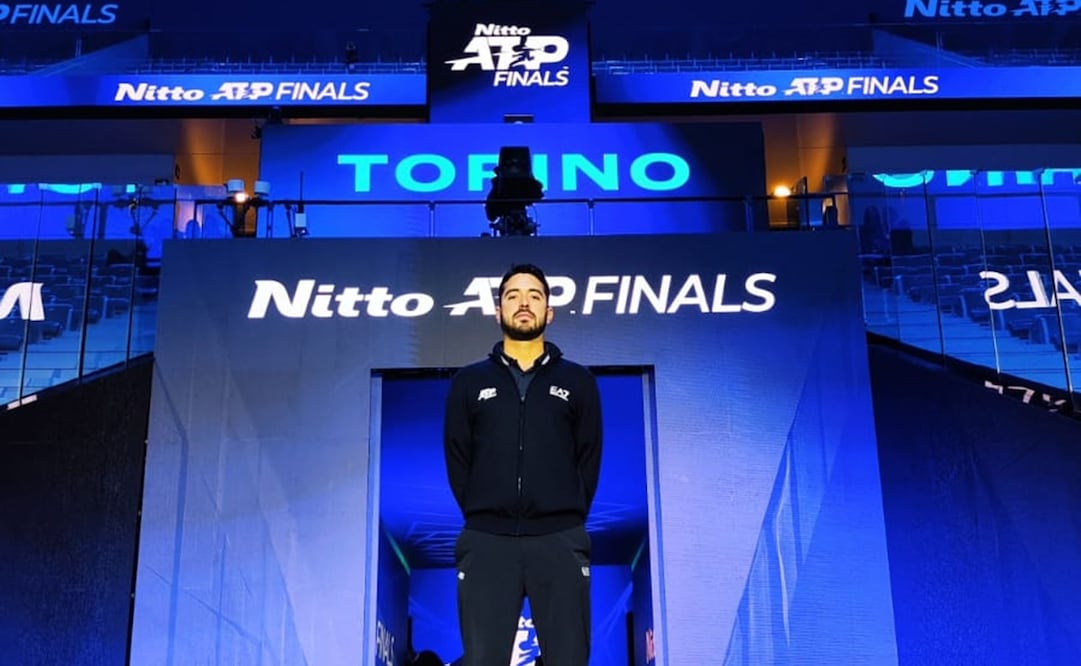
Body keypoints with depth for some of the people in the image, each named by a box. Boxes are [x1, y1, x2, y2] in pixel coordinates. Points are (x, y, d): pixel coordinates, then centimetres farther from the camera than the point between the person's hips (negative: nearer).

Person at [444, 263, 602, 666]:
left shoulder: (577, 381, 12)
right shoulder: (469, 382, 13)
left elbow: (588, 459, 9)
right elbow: (457, 460, 10)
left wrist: (567, 520, 1)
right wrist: (481, 517, 2)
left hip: (560, 541, 0)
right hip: (487, 541, 0)